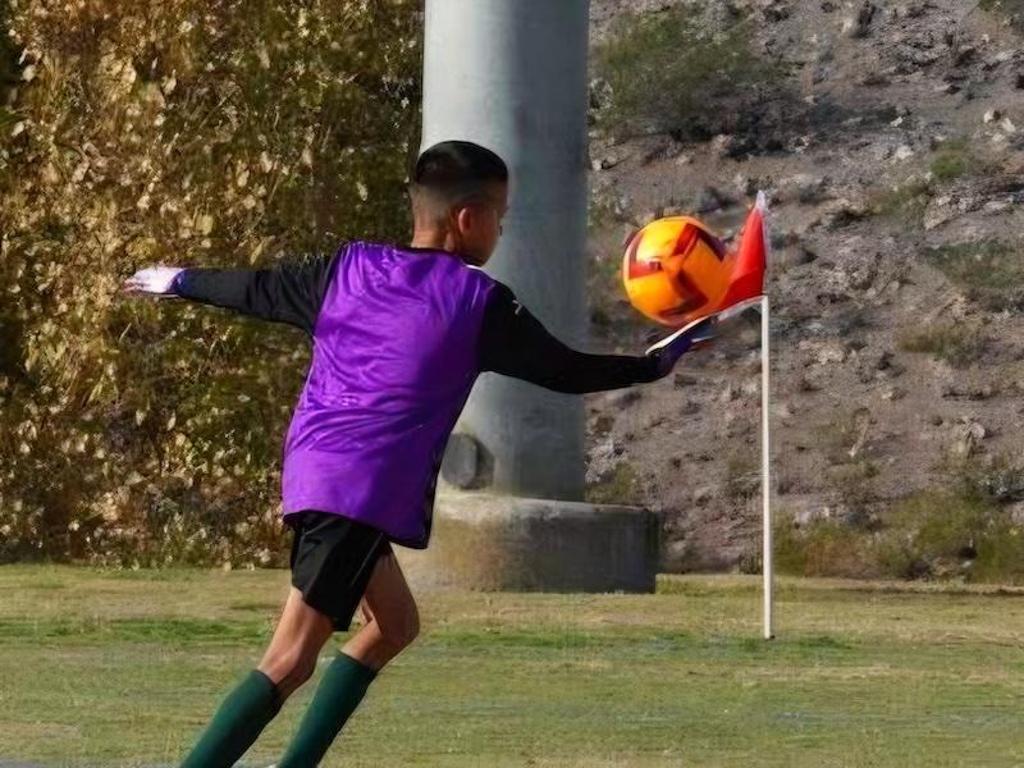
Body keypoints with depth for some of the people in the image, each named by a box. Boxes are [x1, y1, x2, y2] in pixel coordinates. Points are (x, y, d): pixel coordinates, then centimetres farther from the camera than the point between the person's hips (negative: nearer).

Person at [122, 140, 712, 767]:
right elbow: (565, 372, 3)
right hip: (366, 493, -8)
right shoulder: (480, 303, -5)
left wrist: (179, 282, 39)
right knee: (292, 658, -12)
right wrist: (657, 363, 15)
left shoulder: (350, 267, 11)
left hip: (313, 474, 8)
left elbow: (258, 290, 22)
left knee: (395, 623, 22)